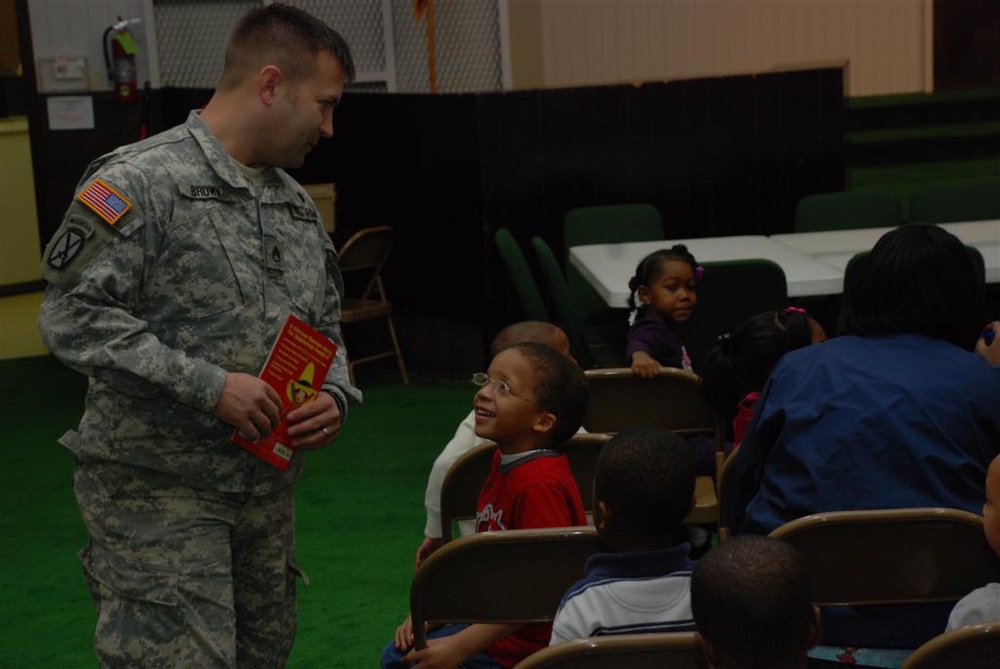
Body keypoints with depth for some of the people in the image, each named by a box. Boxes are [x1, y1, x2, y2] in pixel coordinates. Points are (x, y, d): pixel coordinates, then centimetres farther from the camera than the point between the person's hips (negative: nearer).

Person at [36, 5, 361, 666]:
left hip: (267, 487, 8)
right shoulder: (140, 181, -12)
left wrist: (334, 396, -2)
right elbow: (73, 317, -19)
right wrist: (208, 385, -22)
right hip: (158, 491, -7)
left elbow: (326, 330, 20)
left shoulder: (299, 206, 12)